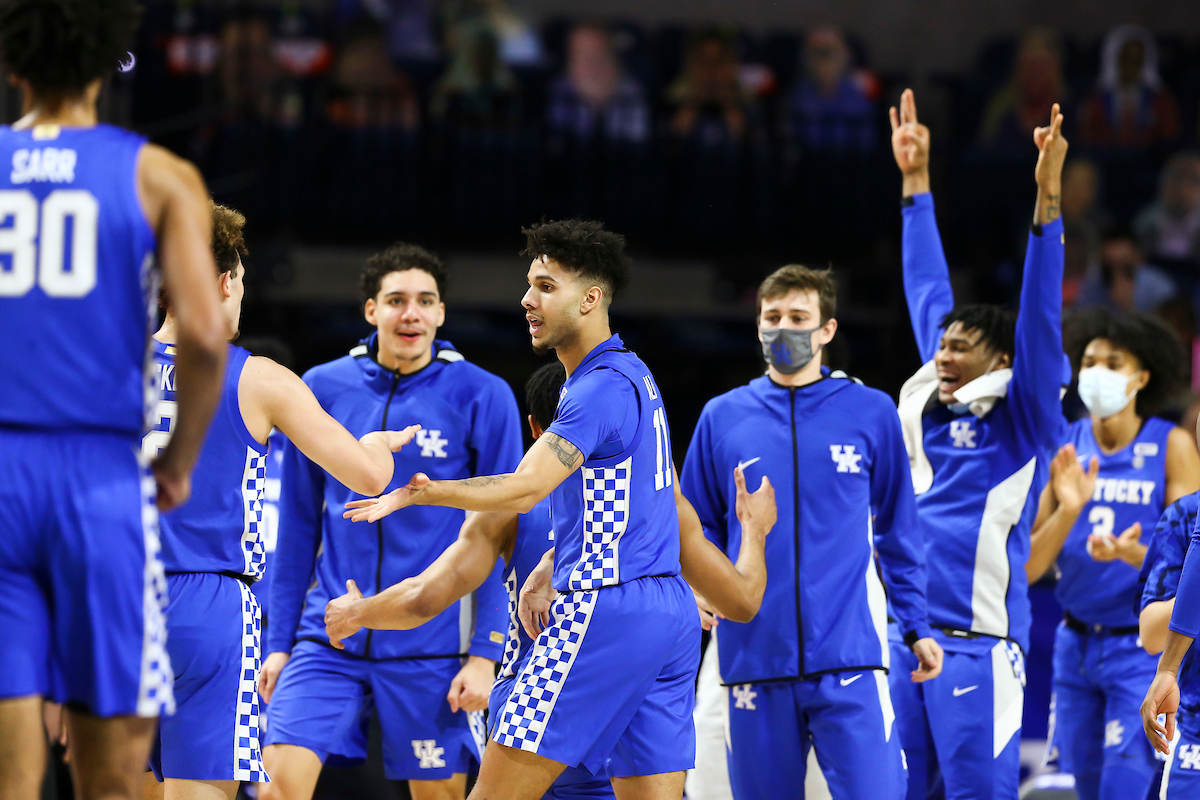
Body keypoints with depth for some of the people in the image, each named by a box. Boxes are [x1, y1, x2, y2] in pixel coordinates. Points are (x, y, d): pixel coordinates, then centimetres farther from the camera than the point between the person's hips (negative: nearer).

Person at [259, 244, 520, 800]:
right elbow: (298, 527, 12)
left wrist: (486, 653, -8)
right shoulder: (323, 389, 5)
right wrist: (279, 641, 9)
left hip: (432, 645, -2)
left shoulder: (482, 397, -3)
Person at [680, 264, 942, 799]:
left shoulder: (870, 413, 7)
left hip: (849, 658, -2)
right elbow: (700, 529, 15)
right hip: (754, 658, 2)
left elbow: (898, 533, 12)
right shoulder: (722, 417, 9)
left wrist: (917, 625, 9)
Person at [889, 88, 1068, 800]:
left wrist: (1048, 195, -20)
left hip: (978, 642, -7)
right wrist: (916, 181, 27)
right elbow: (928, 290, 20)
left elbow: (1041, 317, -11)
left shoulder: (1023, 419, -1)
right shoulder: (928, 400, 14)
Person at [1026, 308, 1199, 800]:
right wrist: (1068, 509, -19)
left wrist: (1132, 554, -32)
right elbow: (1028, 569, -2)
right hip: (1077, 644, 4)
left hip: (1145, 648, -4)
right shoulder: (1062, 447, 2)